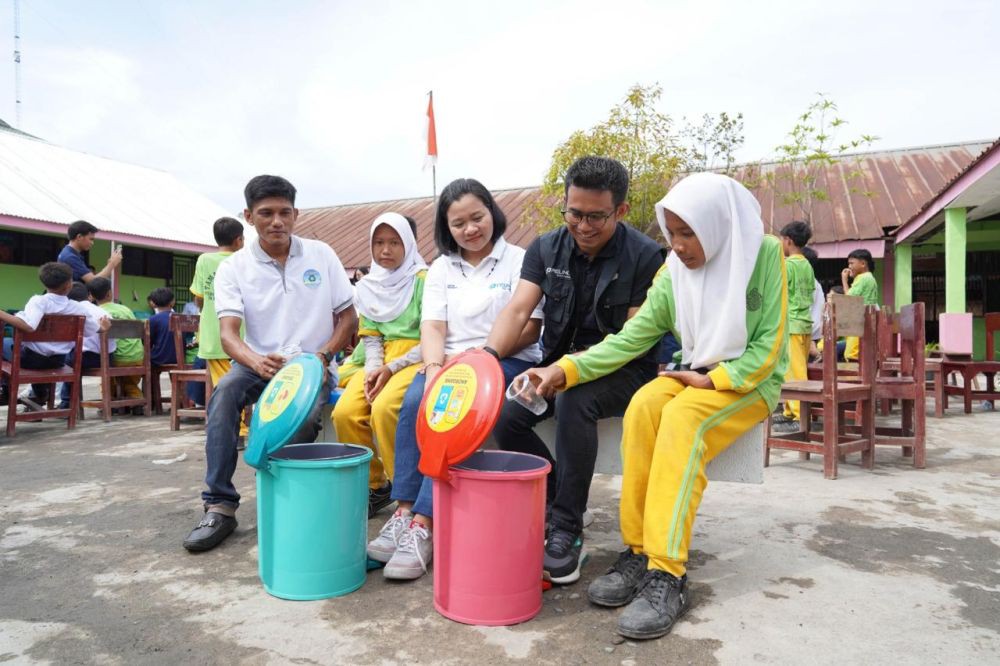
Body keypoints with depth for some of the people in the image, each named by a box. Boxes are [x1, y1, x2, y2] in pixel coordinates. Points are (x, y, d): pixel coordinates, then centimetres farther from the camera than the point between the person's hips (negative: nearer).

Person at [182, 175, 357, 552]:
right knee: (226, 389, -31)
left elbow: (349, 318, 3)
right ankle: (219, 505, -23)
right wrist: (258, 363, -35)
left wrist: (323, 356, -15)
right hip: (262, 363, 1)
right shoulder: (233, 268, -1)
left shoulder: (321, 255, 1)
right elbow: (228, 333, -12)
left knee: (304, 415, -32)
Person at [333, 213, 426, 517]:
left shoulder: (423, 280, -4)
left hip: (415, 358, -5)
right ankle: (374, 486, 1)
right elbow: (371, 336, 12)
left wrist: (391, 369, -16)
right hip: (381, 362, 5)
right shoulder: (367, 287, 13)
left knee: (384, 408, -32)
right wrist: (373, 369, -8)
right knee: (344, 412, -19)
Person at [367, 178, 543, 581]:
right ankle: (404, 513, -25)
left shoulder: (520, 261, 1)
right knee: (415, 402, -27)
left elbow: (530, 329, -5)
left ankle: (423, 524, -30)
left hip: (508, 362, -4)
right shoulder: (441, 268, 14)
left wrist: (480, 355, -17)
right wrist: (435, 367, -18)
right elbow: (432, 327, 3)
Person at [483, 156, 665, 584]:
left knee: (574, 401, -36)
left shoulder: (644, 256, -10)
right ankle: (552, 506, -4)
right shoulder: (546, 249, 1)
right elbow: (517, 310, -9)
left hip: (622, 370, -4)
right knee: (503, 413, -22)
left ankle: (567, 529, -22)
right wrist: (490, 355, -28)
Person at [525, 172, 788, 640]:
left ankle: (666, 573, -34)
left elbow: (770, 347, -12)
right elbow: (631, 338, -8)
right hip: (696, 377, 4)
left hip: (751, 381, -4)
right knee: (642, 407, -28)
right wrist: (567, 369, -19)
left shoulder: (765, 254, -11)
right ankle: (638, 552, -22)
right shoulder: (674, 271, -1)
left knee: (681, 418, -34)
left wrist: (713, 380, -20)